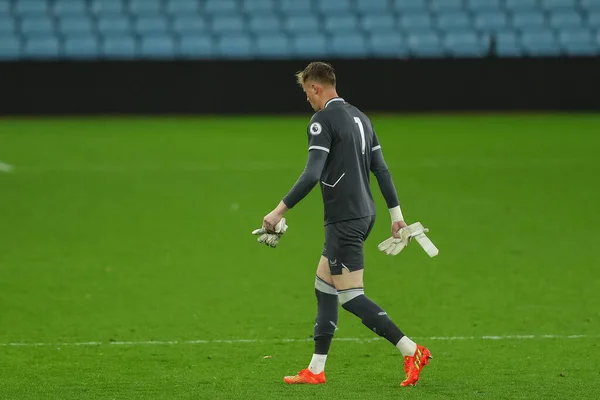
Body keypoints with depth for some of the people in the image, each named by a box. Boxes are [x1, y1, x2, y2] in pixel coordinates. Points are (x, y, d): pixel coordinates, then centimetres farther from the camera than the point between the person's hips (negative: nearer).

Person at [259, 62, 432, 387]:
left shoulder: (323, 120, -13)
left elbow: (312, 174, -23)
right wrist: (396, 213, 19)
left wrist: (280, 210, -19)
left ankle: (411, 351, -12)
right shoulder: (359, 117, 14)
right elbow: (381, 168, 15)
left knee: (350, 296, -7)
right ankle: (316, 369, 17)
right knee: (324, 285, 15)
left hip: (344, 220, -9)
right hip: (364, 214, 9)